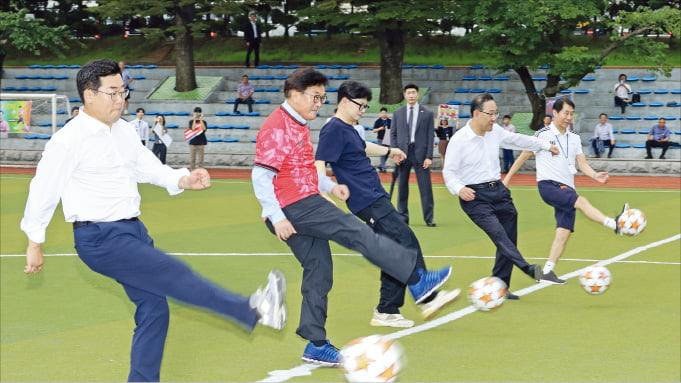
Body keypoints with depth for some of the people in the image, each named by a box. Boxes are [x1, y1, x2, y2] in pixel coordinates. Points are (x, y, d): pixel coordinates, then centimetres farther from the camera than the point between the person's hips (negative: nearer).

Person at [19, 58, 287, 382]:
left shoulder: (124, 131, 9)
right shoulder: (69, 140, -13)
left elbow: (148, 168, 15)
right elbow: (43, 189, -7)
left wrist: (183, 180, -5)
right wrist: (35, 243, -1)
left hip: (132, 230, 9)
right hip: (100, 239, -8)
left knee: (154, 310, 7)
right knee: (175, 276, -15)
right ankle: (253, 310, -17)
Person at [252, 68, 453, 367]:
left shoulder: (299, 126, 19)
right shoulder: (277, 128, -13)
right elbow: (260, 176, -19)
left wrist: (329, 186, 12)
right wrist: (276, 217, -24)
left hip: (305, 204, 10)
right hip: (292, 208, -10)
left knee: (318, 271, 9)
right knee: (356, 232, -12)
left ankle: (316, 345, 13)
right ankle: (417, 280, -9)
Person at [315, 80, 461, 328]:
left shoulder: (347, 129, 18)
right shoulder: (334, 130, -12)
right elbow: (319, 164, -21)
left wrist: (388, 151, 56)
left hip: (376, 198, 10)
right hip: (368, 202, -10)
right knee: (407, 243, -12)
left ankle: (387, 311, 11)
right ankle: (428, 299, -9)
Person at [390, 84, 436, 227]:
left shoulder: (427, 114, 5)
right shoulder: (397, 113, 10)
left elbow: (430, 136, 2)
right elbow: (393, 134, 10)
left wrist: (429, 157, -6)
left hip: (420, 154, -2)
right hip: (403, 153, 2)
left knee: (425, 187, -3)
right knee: (402, 186, 4)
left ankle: (429, 218, 2)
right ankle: (403, 217, 13)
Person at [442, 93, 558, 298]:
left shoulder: (495, 131, 6)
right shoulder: (459, 140, -12)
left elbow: (517, 139, 22)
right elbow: (449, 172, -9)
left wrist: (546, 146, 29)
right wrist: (459, 189, -28)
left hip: (498, 190, 7)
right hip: (474, 196, -7)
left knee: (509, 238, 4)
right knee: (497, 232, -26)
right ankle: (527, 268, -38)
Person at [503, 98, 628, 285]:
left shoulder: (575, 138, 16)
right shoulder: (542, 135, 0)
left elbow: (582, 162, 8)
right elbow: (523, 156, 6)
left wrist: (594, 175, -12)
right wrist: (507, 179, 6)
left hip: (567, 189, 6)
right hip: (548, 185, -6)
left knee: (564, 231, -5)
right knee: (581, 201, -29)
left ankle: (547, 271, -1)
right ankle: (615, 224, -43)